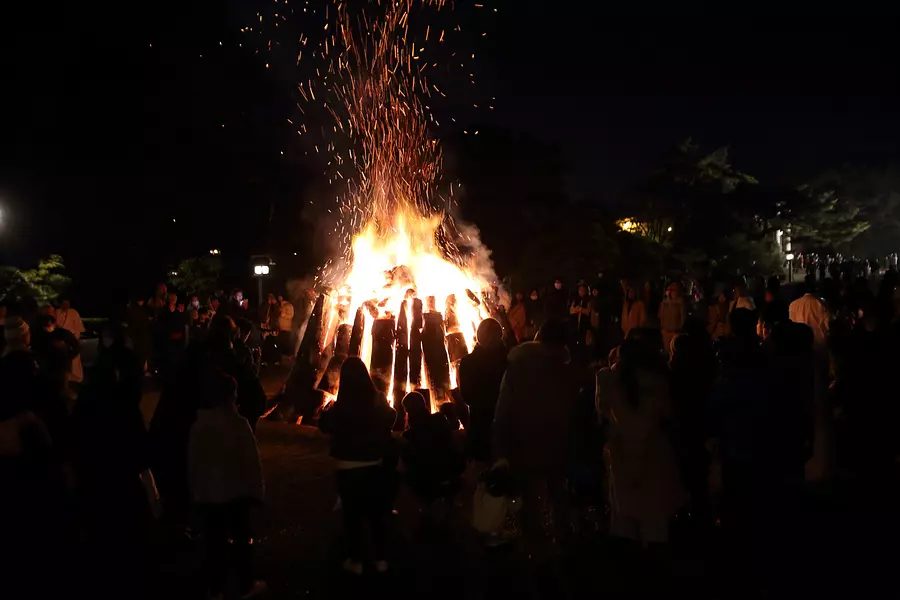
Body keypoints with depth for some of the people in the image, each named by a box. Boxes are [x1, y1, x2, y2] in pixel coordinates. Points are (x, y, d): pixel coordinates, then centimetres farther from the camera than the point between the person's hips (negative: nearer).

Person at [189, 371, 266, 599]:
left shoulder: (198, 424, -5)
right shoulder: (238, 423, -18)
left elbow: (193, 461, 3)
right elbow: (250, 459, -13)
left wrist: (196, 492, 14)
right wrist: (255, 489, -1)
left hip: (207, 494, 3)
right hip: (236, 491, -3)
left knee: (214, 542, 14)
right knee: (241, 539, 13)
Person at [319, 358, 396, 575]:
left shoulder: (341, 406, -20)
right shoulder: (378, 400, -10)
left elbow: (324, 425, -2)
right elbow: (391, 419, 11)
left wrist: (329, 410, 10)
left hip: (348, 467, -3)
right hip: (375, 464, 3)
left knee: (352, 513, 11)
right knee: (377, 512, 16)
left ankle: (356, 561, 19)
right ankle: (381, 559, 23)